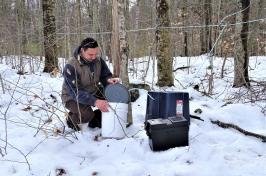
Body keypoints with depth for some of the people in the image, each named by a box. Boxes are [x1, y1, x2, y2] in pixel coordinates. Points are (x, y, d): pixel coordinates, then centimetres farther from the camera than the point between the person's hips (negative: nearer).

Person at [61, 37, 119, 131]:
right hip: (73, 97, -6)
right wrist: (95, 101, -45)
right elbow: (75, 92, -33)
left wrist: (108, 80, -25)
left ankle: (96, 120, 8)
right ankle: (71, 119, 4)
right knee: (87, 115, -32)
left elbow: (105, 75, 2)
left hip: (93, 92, 6)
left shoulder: (98, 61, -10)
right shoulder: (71, 67, -28)